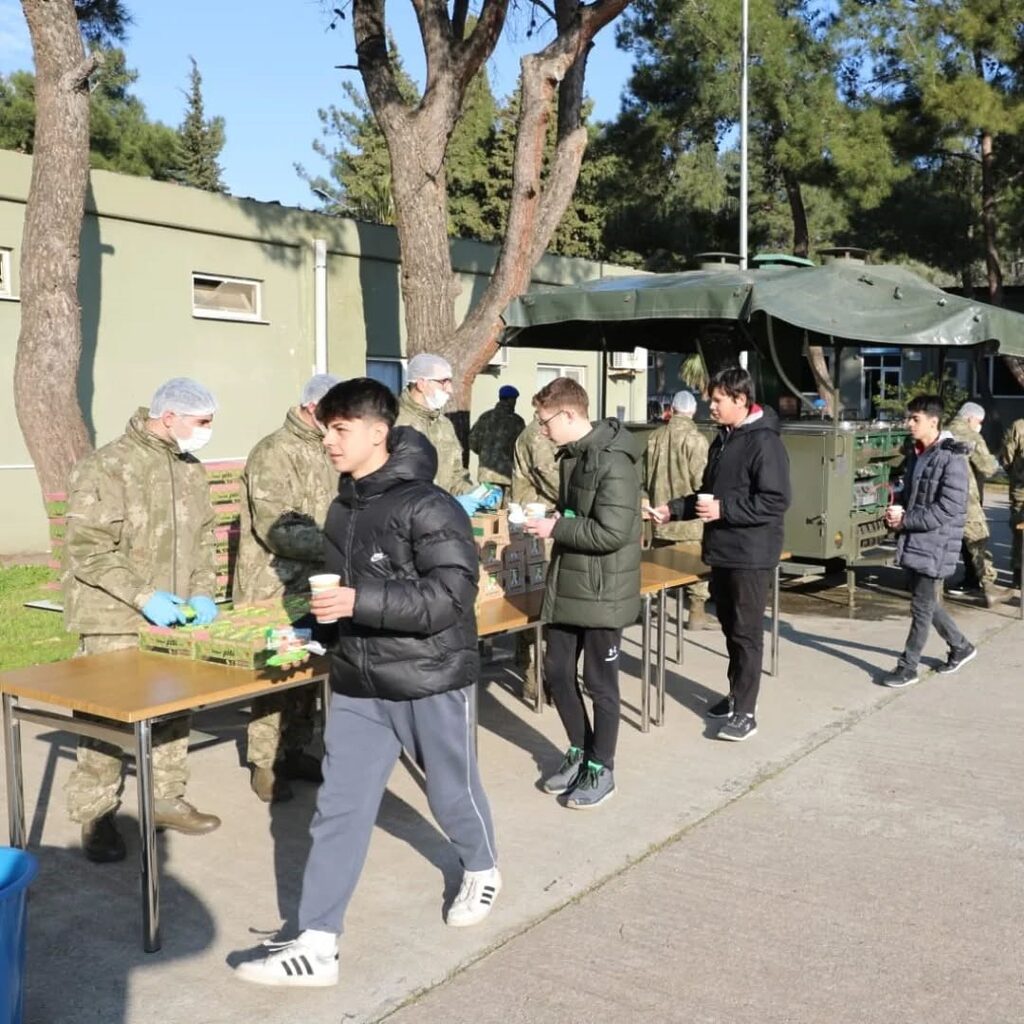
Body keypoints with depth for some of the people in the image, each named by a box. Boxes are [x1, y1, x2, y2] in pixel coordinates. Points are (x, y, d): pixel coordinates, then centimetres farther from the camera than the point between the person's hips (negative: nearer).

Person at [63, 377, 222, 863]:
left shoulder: (191, 470, 7)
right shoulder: (107, 467, -15)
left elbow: (202, 539, 13)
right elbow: (87, 550, -18)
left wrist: (202, 592, -2)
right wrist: (143, 596, -23)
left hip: (171, 617, 7)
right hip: (114, 621, -6)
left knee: (174, 710, 13)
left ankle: (166, 800, 29)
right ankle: (95, 817, 15)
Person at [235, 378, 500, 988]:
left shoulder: (428, 508, -18)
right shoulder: (343, 509, 7)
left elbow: (450, 597, -25)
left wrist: (361, 602, -30)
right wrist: (324, 609, 6)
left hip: (432, 680, -6)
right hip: (359, 685, 6)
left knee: (453, 793, 15)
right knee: (339, 809, 3)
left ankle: (483, 872, 45)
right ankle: (317, 945, 9)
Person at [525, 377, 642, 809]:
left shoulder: (613, 460, -21)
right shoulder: (572, 455, 9)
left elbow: (612, 532, -26)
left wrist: (555, 528, -18)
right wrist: (550, 517, 2)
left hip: (602, 592, -9)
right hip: (567, 586, 9)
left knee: (599, 682, 5)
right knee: (557, 671, 15)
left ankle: (601, 770, 22)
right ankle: (580, 751, 34)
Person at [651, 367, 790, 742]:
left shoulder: (764, 442, -16)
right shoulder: (723, 440, 13)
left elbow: (775, 501, -22)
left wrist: (723, 510, -22)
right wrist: (672, 509, 8)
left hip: (750, 555, -9)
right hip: (722, 551, 9)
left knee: (747, 633, -2)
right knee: (730, 627, 17)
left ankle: (745, 712, 5)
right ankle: (735, 695, 30)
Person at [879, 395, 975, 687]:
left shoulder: (951, 458, -15)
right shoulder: (915, 453, 11)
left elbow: (949, 508, -20)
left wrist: (905, 520, -18)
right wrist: (895, 511, -2)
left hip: (935, 545, -8)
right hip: (912, 542, 8)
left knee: (922, 608, 1)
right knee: (927, 603, 18)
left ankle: (908, 667, 11)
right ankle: (960, 647, 37)